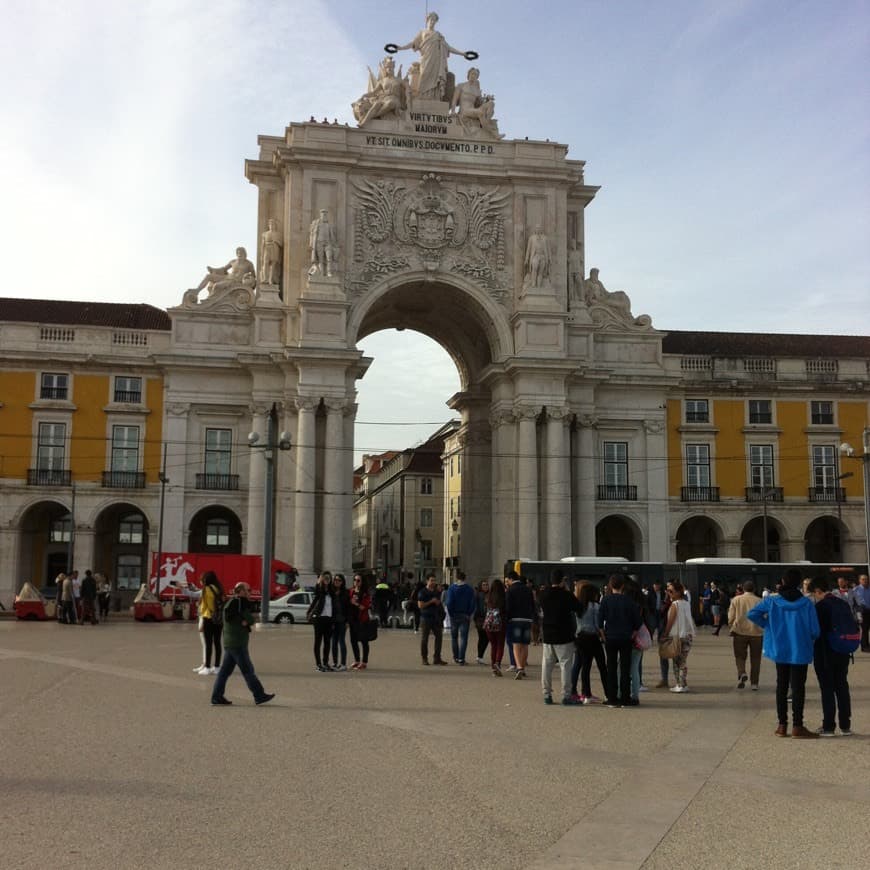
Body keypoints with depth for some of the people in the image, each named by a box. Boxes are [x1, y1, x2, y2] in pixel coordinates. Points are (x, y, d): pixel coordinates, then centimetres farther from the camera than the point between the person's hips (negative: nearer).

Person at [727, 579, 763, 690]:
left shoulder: (736, 600, 0)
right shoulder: (759, 601, -1)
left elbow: (731, 617, 1)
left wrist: (731, 629, 15)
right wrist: (763, 630, 17)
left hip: (740, 632, 0)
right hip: (756, 632, 0)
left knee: (740, 656, 10)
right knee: (755, 659, 10)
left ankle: (741, 673, -16)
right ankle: (754, 683, 11)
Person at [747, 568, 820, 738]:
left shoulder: (772, 601, -6)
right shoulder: (806, 604, -12)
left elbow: (752, 614, -11)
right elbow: (814, 631, -12)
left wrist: (768, 625, 2)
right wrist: (809, 639, 10)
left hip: (780, 650, 2)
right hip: (800, 652, -2)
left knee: (781, 686, 12)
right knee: (798, 687, 4)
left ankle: (782, 725, 14)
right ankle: (797, 726, 5)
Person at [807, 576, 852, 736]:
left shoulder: (820, 607, -14)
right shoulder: (844, 604, 6)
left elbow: (817, 632, -14)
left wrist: (817, 655, -5)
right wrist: (847, 648, 16)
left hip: (825, 655, -6)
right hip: (843, 655, 6)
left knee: (827, 690, 0)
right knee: (842, 688, 12)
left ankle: (828, 727, 2)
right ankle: (845, 726, 16)